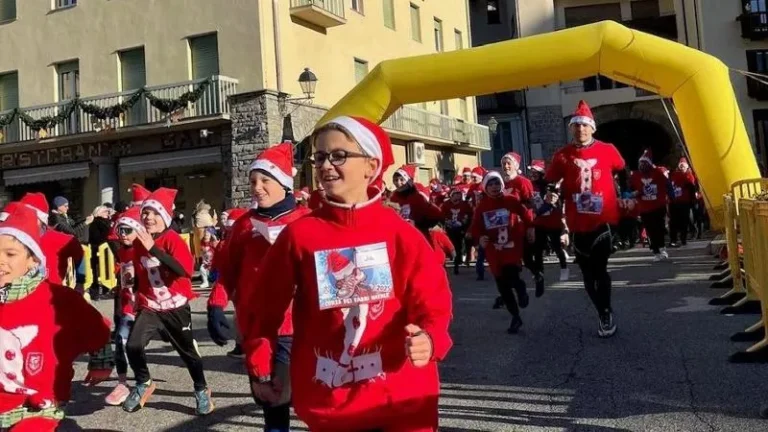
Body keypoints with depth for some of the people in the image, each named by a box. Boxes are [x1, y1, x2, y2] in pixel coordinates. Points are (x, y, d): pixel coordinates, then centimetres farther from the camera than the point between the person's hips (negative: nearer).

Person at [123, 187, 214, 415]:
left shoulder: (173, 239, -17)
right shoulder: (139, 241, 0)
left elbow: (184, 270, -35)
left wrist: (153, 248, -38)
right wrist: (137, 296, 23)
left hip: (176, 307, -4)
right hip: (149, 307, 4)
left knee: (187, 350, 8)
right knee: (132, 346, -14)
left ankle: (202, 390, 29)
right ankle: (143, 384, 13)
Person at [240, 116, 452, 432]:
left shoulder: (402, 234, -5)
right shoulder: (299, 235, -4)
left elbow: (433, 305, -6)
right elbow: (263, 307, 5)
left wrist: (428, 340, -26)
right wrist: (260, 370, 9)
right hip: (329, 406, 1)